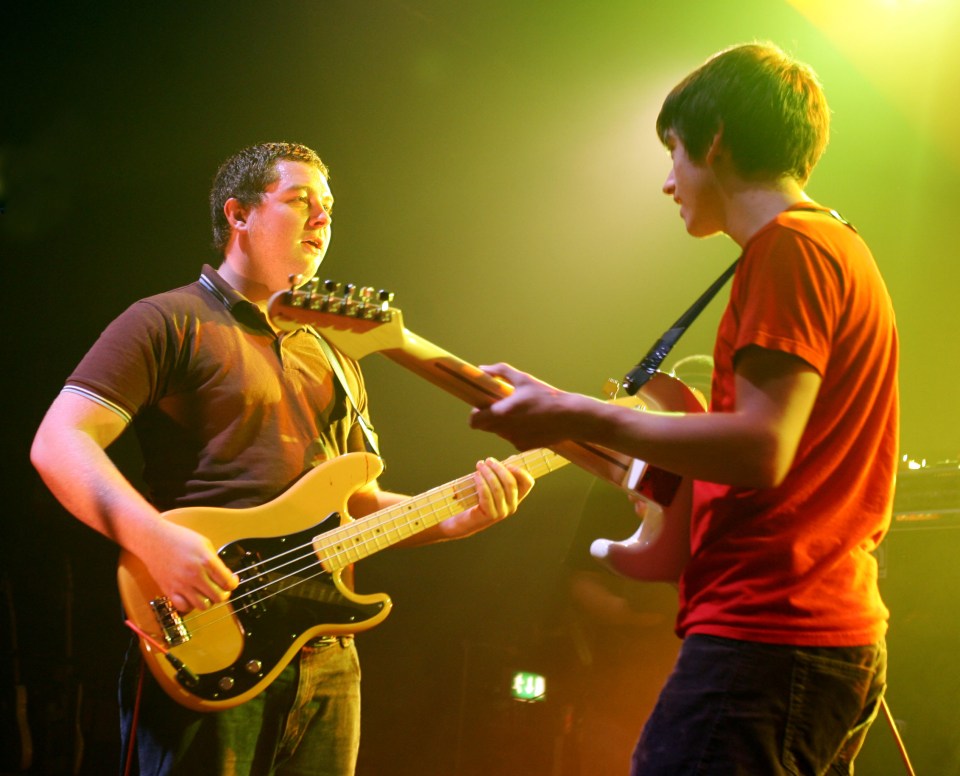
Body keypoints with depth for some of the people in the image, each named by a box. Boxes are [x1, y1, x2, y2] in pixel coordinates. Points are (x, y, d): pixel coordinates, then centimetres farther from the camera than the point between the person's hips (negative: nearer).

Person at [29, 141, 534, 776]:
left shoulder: (333, 362, 23)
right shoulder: (171, 322, 0)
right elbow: (58, 443, -10)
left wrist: (456, 519, 6)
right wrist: (155, 537, -25)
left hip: (326, 658, 7)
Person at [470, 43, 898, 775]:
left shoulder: (787, 246, -9)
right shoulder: (845, 249, 22)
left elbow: (762, 448, -19)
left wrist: (573, 415, -15)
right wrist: (661, 463, 25)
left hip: (766, 638, -11)